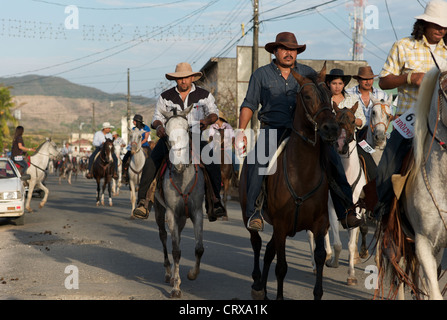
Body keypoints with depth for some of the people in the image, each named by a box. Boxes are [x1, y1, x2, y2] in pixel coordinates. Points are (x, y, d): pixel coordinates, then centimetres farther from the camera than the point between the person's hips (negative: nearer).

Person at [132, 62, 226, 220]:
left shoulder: (204, 95, 6)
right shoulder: (166, 97, 7)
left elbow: (214, 112, 13)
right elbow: (158, 116, 10)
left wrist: (207, 120, -11)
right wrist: (159, 126, -14)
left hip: (196, 137, 0)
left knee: (213, 164, -24)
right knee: (151, 163, -22)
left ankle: (216, 201, -12)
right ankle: (142, 201, -19)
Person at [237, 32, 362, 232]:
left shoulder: (308, 73, 13)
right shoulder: (261, 74, 10)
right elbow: (249, 104, 10)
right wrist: (241, 130, -2)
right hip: (273, 129, -2)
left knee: (332, 158, -18)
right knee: (257, 160, -30)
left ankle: (345, 212, -13)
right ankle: (254, 213, -22)